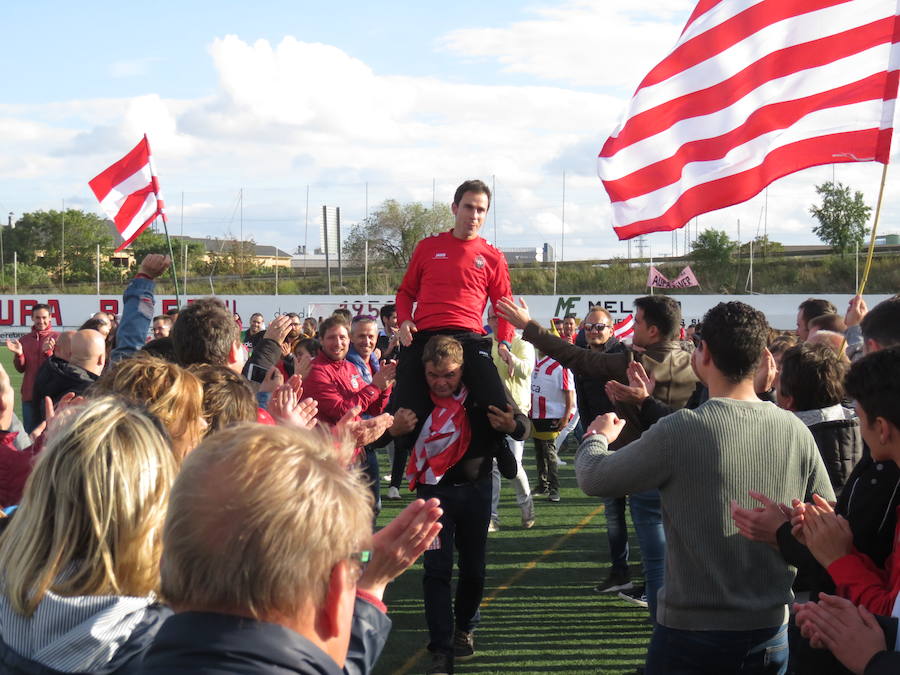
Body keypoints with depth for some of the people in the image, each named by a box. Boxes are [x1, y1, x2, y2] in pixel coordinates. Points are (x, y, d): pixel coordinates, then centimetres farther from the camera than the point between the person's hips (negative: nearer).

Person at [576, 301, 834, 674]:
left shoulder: (679, 431, -19)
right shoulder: (796, 432, -8)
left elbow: (593, 478, -7)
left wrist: (598, 435, 14)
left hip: (691, 632, -4)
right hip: (772, 632, 4)